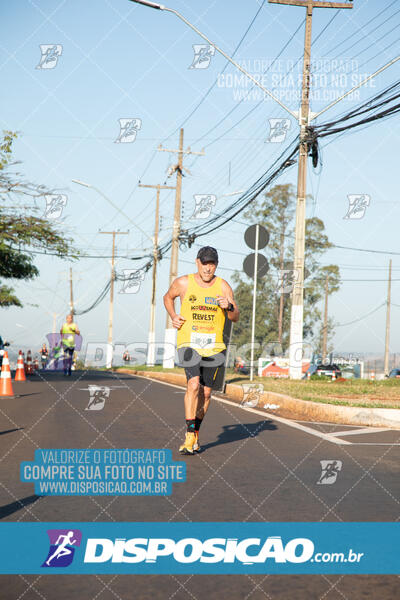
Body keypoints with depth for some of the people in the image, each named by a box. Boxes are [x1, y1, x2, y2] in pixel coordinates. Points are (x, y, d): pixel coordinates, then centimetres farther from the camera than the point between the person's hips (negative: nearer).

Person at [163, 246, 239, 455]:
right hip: (189, 343, -2)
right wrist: (173, 317, 3)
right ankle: (189, 436, -18)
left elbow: (235, 317, 5)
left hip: (213, 346, 2)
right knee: (193, 384, -20)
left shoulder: (223, 287, 1)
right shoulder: (183, 283, -1)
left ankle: (196, 431, 28)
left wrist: (228, 307, -17)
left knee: (205, 392, 7)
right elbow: (168, 297, 19)